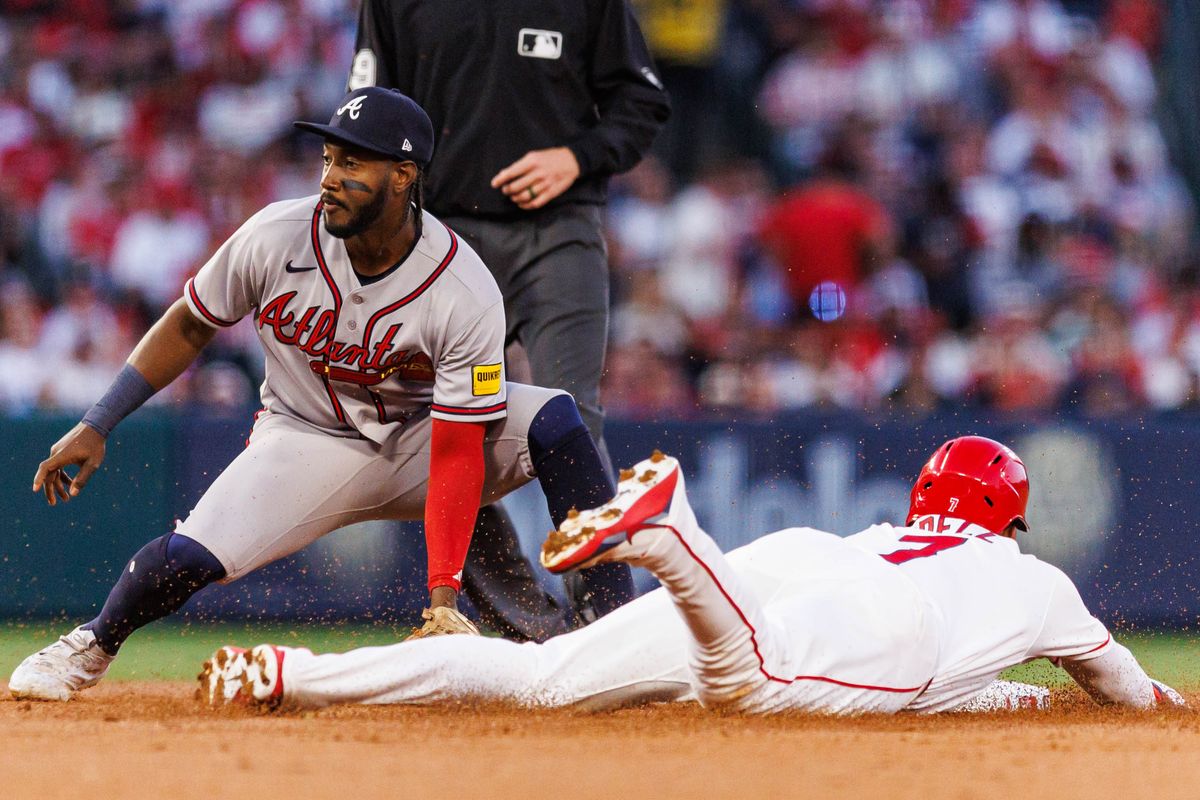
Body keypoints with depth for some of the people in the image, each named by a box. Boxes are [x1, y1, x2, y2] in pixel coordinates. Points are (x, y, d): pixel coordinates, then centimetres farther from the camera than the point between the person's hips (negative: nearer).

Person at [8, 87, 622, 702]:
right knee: (191, 556, -24)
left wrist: (443, 597, -34)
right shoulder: (274, 238, -20)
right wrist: (97, 426, -6)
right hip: (307, 438, 1)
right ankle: (92, 646, 8)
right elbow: (189, 327, -2)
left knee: (552, 420, -28)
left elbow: (456, 456, -27)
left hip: (419, 436, -1)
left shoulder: (466, 297, -27)